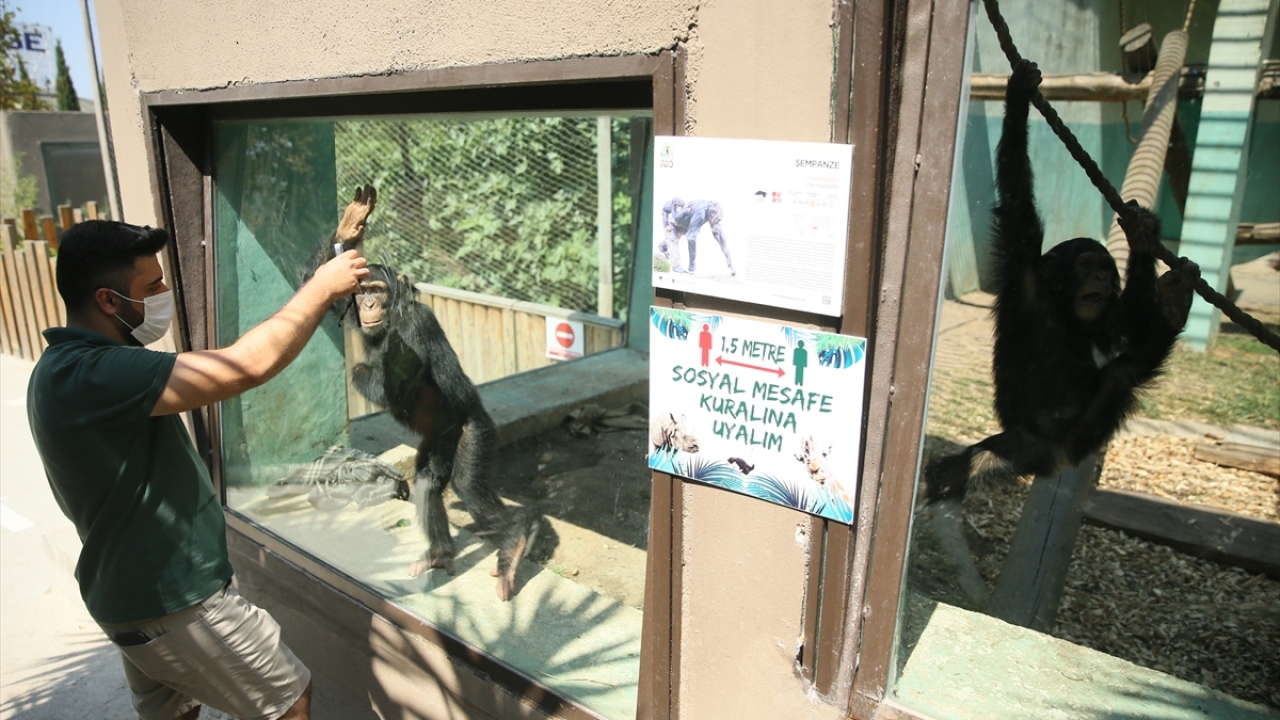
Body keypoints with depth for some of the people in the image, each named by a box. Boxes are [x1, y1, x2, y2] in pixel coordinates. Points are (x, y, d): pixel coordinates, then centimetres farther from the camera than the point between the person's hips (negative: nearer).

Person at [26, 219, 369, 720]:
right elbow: (248, 366, -33)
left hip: (133, 591, 10)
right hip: (174, 601, -10)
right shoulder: (92, 375, -28)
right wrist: (321, 288, -23)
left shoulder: (65, 368, 6)